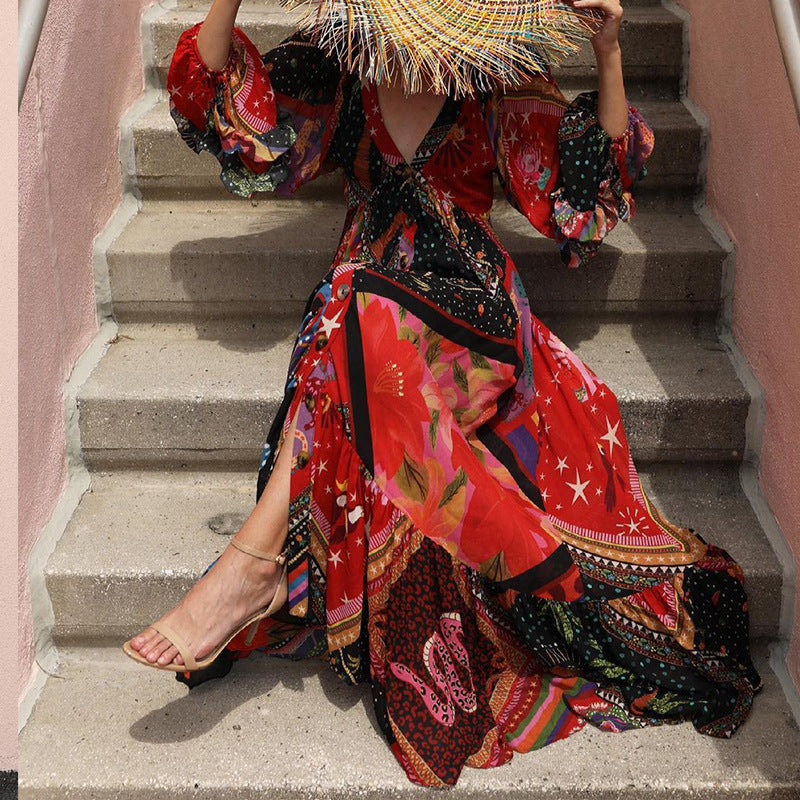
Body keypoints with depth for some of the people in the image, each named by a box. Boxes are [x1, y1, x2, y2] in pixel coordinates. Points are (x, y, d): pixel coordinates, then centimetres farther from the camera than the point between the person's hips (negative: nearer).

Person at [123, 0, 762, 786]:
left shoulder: (495, 84, 13)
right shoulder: (337, 71, 17)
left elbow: (592, 181, 8)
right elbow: (224, 102, 7)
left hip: (471, 309, -2)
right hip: (365, 317, 2)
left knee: (360, 313, -34)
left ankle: (256, 558, -33)